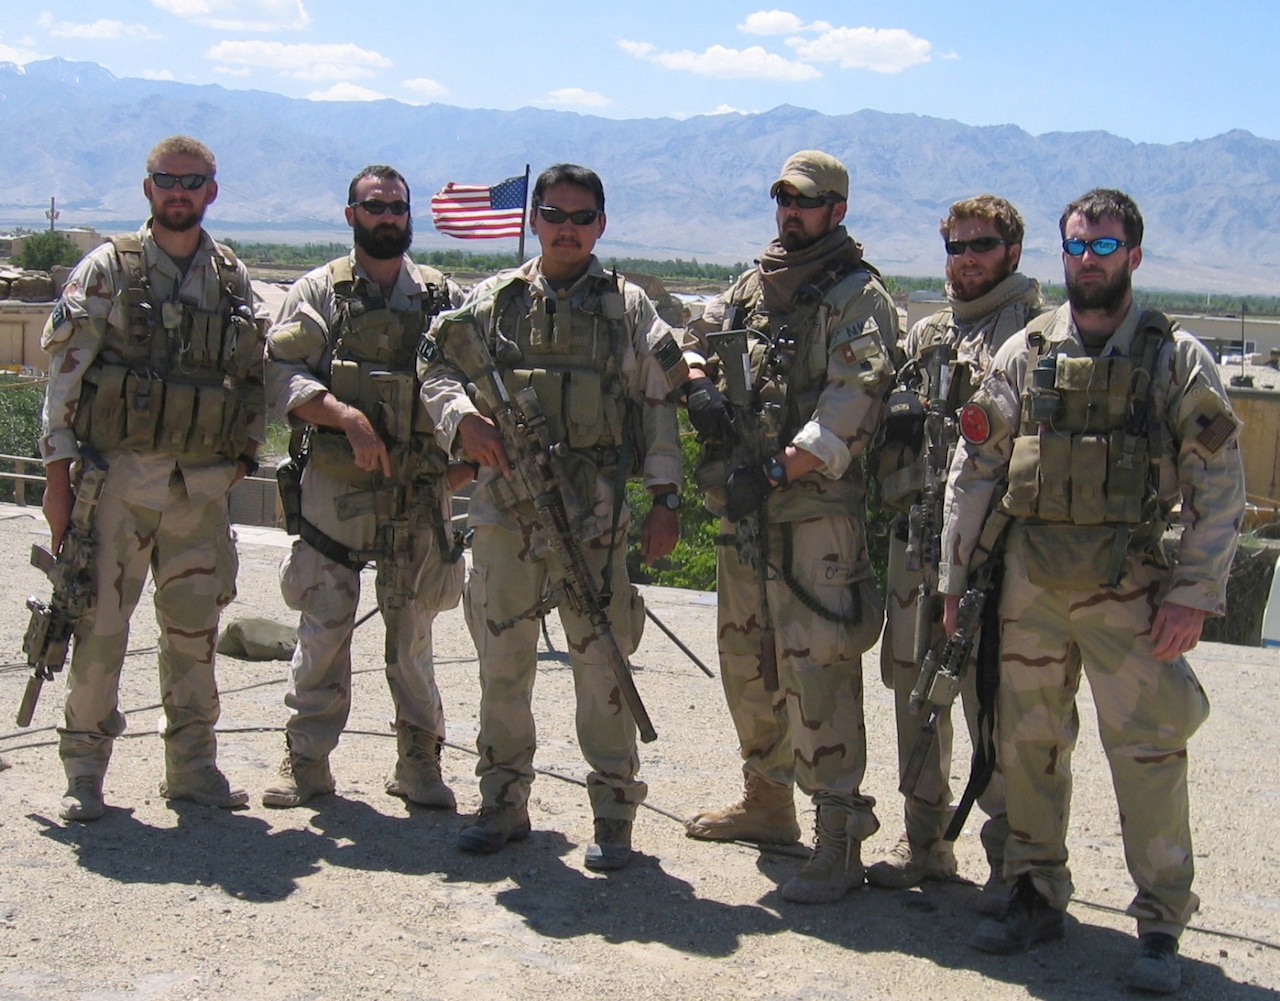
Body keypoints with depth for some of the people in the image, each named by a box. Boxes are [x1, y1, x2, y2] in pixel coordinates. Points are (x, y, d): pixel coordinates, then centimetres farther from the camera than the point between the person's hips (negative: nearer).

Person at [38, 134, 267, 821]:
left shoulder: (234, 281, 11)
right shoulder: (108, 270, 0)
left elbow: (256, 378, 17)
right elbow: (65, 372, -3)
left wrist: (245, 451, 5)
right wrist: (59, 472, -8)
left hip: (203, 487, 3)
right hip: (117, 477, -3)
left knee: (195, 629, 8)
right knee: (100, 624, 0)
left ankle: (193, 765, 19)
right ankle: (84, 770, 11)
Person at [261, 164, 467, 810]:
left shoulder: (444, 297, 13)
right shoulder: (320, 291, 5)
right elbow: (282, 373, -6)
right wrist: (347, 417, -19)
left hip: (421, 491, 2)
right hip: (335, 485, -2)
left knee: (413, 631, 7)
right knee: (324, 626, 2)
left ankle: (418, 760, 17)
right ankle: (307, 760, 13)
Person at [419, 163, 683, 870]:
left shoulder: (629, 308, 6)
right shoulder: (492, 302, 10)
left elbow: (661, 403, 6)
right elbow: (438, 371, 13)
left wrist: (664, 497, -2)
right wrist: (463, 419, -9)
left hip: (595, 514, -2)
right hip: (504, 507, 2)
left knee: (602, 664, 0)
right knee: (502, 661, 9)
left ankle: (613, 815, 12)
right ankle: (502, 803, 23)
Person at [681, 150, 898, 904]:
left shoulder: (857, 296, -6)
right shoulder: (752, 287, 17)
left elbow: (852, 406, -17)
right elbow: (698, 345, 23)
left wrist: (778, 470, -21)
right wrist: (701, 388, 0)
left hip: (817, 510, -8)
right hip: (744, 507, 8)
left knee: (816, 668, -11)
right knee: (747, 659, 17)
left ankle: (841, 840, -6)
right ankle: (768, 801, 34)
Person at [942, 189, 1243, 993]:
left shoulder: (1177, 358, 0)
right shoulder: (1025, 354, 7)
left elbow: (1221, 484, -2)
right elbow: (974, 471, 10)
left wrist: (1195, 593, -10)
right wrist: (956, 579, 7)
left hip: (1127, 586, -3)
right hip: (1028, 581, 3)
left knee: (1148, 751, -2)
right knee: (1029, 745, 10)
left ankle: (1162, 926, 9)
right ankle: (1038, 898, 25)